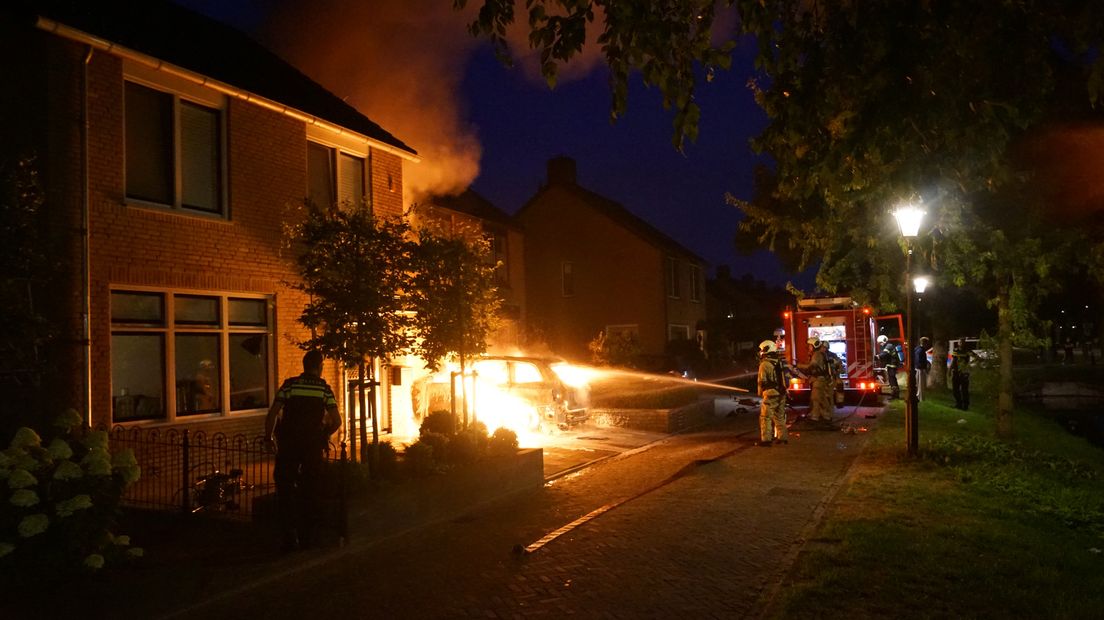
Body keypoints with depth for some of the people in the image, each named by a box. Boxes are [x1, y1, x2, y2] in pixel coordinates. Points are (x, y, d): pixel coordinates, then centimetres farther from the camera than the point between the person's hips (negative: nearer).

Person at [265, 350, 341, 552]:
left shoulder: (289, 385, 2)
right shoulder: (324, 388, 2)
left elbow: (272, 415, -4)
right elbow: (336, 421, -3)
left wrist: (268, 438, 10)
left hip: (288, 445, 0)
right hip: (313, 445, 0)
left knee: (285, 489, 8)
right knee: (310, 492, 11)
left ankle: (289, 537, 3)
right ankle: (305, 538, 16)